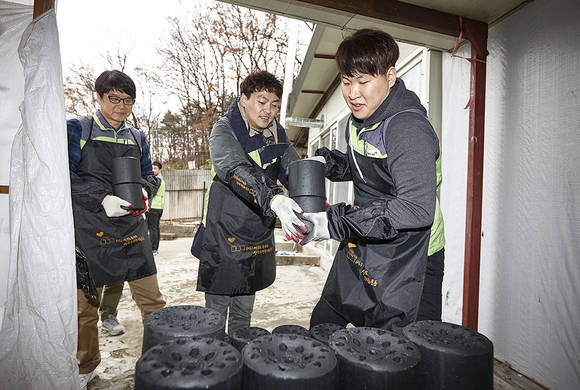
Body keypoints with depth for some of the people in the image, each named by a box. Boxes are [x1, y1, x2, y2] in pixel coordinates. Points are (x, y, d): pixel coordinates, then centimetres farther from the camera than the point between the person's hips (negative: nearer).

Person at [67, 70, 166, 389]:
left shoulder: (136, 137, 14)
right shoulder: (76, 129, 2)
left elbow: (148, 176, 19)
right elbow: (64, 175, -5)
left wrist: (142, 191, -3)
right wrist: (102, 199, -16)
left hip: (131, 227, 3)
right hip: (90, 230, -2)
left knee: (151, 299, 1)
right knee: (86, 302, 10)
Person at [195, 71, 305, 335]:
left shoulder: (277, 136, 6)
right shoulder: (224, 131, -12)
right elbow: (236, 170, -32)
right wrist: (273, 199, -50)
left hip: (259, 241, 5)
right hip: (224, 237, -5)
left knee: (243, 314, 20)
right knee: (216, 313, 8)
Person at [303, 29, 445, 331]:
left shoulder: (409, 128, -25)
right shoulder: (358, 120, 2)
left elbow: (417, 209, -35)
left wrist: (336, 224, -35)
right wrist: (324, 162, -3)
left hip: (409, 260, -8)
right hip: (361, 249, 8)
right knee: (321, 327, 18)